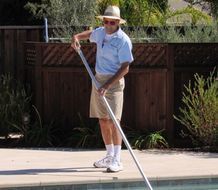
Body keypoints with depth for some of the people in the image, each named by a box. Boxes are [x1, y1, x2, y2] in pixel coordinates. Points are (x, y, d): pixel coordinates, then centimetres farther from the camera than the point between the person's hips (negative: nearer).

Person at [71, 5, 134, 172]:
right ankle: (110, 156, 20)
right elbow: (89, 34, 31)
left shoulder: (123, 40, -16)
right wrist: (76, 37, 9)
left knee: (113, 120, -14)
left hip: (114, 81, -7)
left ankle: (117, 160, -15)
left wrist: (107, 85, -25)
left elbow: (125, 68, -19)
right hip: (98, 79, 7)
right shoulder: (101, 32, 6)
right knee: (103, 120, 10)